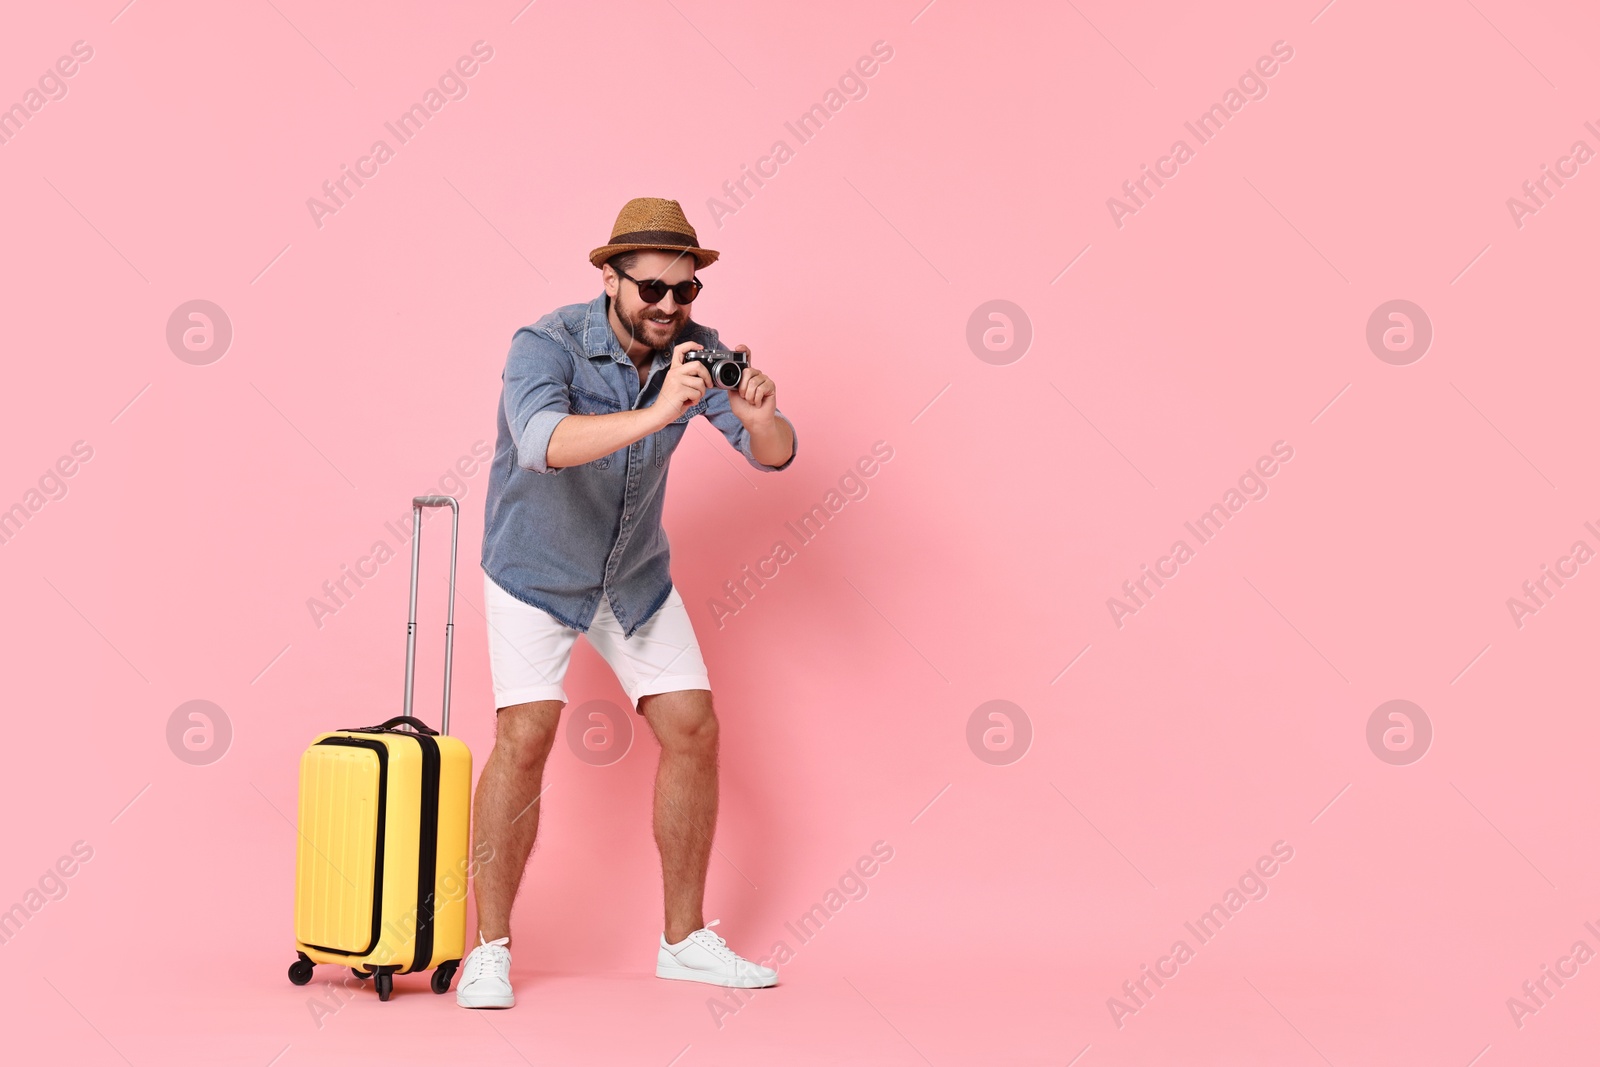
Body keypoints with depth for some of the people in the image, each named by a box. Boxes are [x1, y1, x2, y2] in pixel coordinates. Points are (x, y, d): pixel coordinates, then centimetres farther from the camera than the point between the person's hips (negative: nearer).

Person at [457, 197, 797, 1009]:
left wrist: (759, 416, -37)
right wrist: (655, 414, -58)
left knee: (692, 730, 0)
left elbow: (774, 456, -14)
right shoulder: (546, 346, -26)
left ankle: (686, 940, 13)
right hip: (534, 570, -5)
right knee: (526, 738, -17)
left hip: (635, 571, 5)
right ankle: (489, 950, -2)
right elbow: (543, 442, -46)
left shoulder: (696, 351, -11)